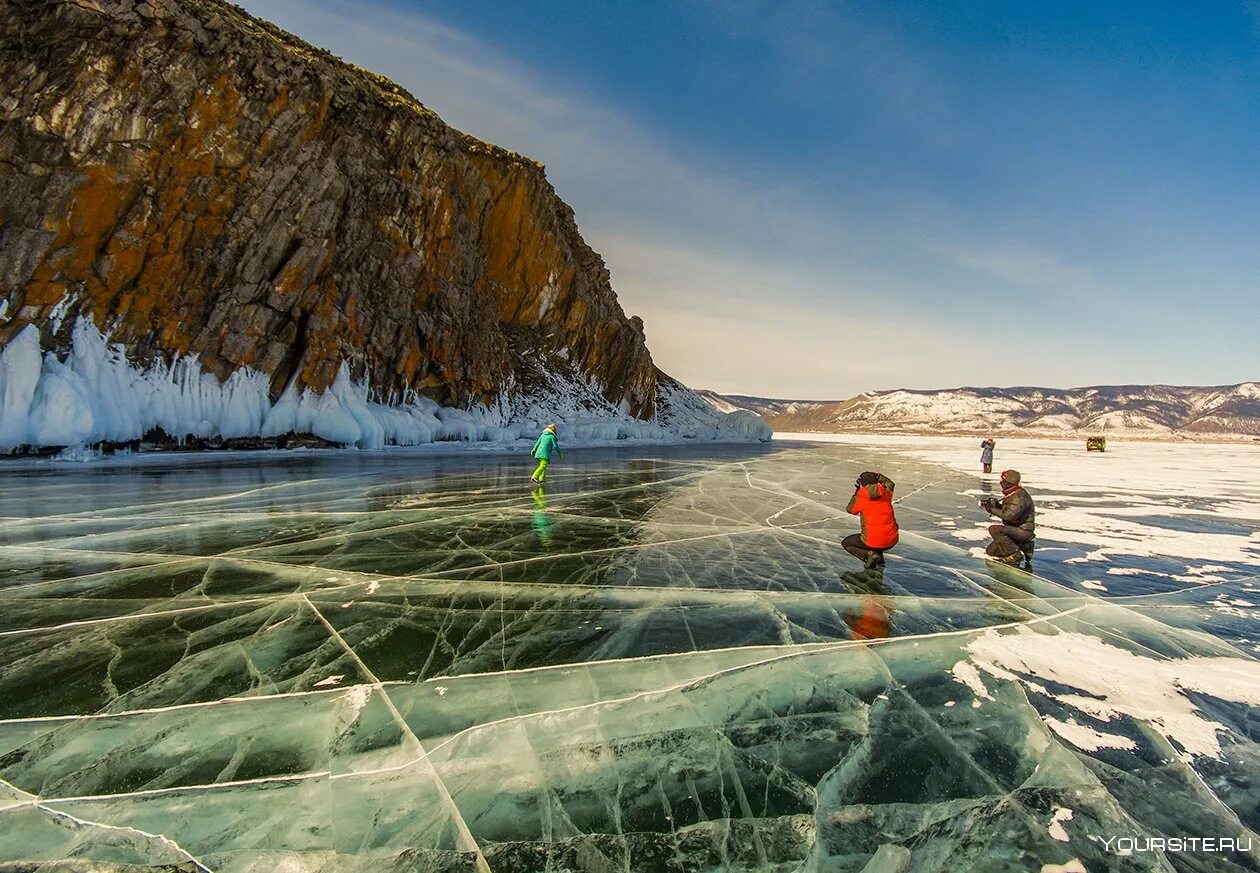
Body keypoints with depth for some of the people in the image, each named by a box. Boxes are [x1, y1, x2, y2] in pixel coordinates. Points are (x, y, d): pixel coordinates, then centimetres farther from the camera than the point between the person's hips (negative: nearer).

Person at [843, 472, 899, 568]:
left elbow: (849, 509, 12)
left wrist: (856, 493, 19)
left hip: (873, 542, -5)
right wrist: (878, 476, 27)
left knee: (845, 543, 18)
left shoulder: (860, 498, -10)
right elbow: (890, 484, 25)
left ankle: (868, 554, -6)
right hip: (892, 541, 5)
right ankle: (879, 560, 19)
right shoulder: (886, 493, -1)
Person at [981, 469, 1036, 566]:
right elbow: (1004, 510, 15)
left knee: (994, 529, -28)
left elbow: (1008, 515, -31)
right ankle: (1024, 546, 15)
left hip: (1023, 531, -10)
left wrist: (992, 509, -20)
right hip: (1015, 528, 10)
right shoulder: (1011, 494, 9)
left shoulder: (1020, 497, -23)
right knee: (991, 551, 6)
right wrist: (996, 504, -4)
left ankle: (1014, 554, -16)